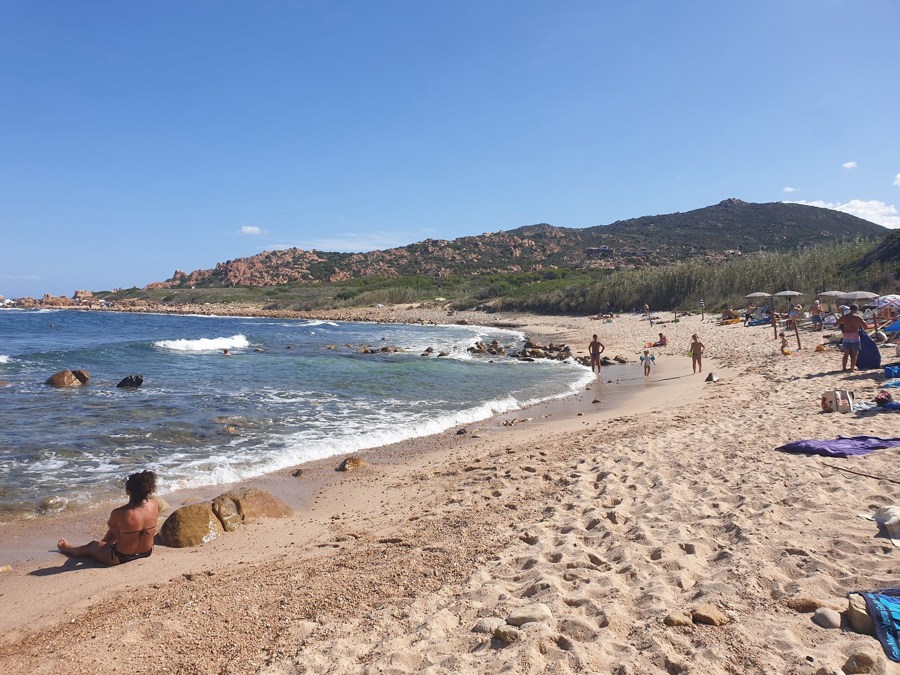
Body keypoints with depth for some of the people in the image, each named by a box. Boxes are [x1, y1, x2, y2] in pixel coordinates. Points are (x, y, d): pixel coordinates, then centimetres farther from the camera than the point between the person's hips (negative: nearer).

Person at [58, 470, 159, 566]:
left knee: (91, 546, 28)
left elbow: (110, 525, -4)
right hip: (147, 552, 4)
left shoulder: (118, 514, -29)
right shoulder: (154, 505, -19)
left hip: (121, 557, -4)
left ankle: (68, 549, 57)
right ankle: (103, 542, 57)